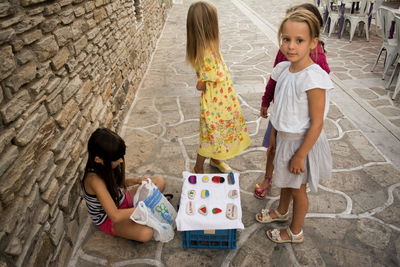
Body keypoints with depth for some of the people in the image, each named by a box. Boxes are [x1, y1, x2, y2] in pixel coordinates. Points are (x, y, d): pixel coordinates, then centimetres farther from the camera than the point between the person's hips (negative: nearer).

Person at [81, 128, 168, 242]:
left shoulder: (106, 166, -13)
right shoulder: (94, 179, -35)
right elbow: (115, 216, -37)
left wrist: (135, 181, -9)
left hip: (121, 201, 7)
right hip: (108, 218, -7)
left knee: (160, 181, 0)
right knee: (146, 233, -34)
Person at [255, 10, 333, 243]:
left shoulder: (313, 78, -28)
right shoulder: (283, 69, -5)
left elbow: (317, 124, -23)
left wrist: (300, 155, -19)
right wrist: (274, 135, 12)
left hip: (302, 143, -7)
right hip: (284, 138, 7)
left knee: (298, 188, 14)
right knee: (285, 180, 28)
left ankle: (296, 232, 39)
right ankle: (282, 211, 55)